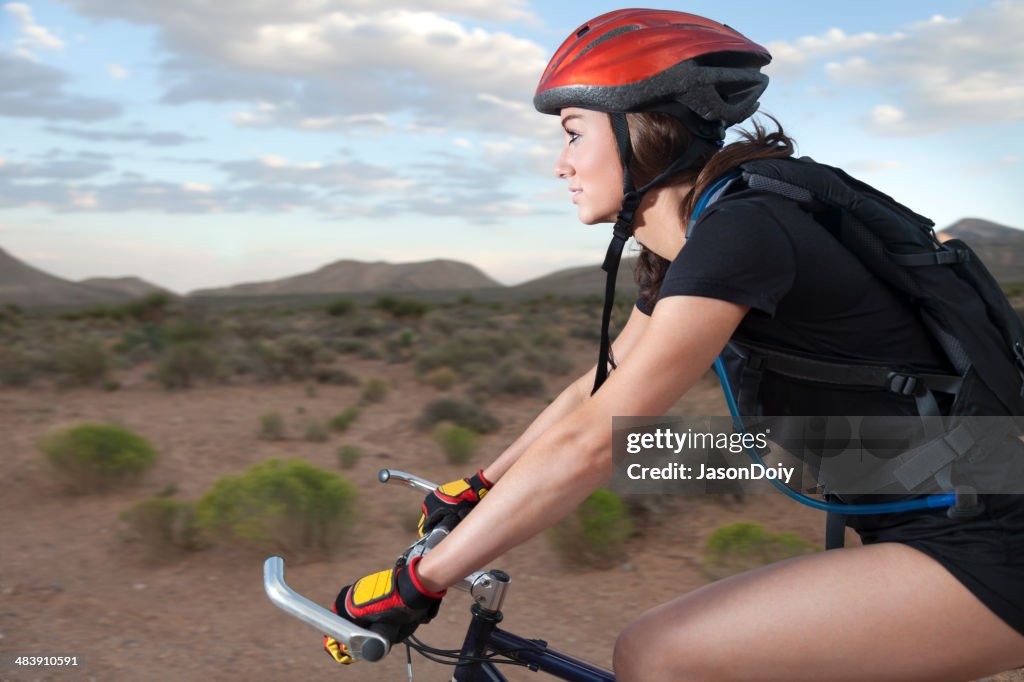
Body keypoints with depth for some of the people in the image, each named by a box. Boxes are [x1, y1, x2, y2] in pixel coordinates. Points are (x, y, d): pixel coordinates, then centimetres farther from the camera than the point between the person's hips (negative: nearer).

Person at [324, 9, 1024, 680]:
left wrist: (413, 584, -20)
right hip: (927, 531, 9)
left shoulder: (741, 230, -22)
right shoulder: (683, 250, 6)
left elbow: (586, 443, -26)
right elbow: (591, 391, 15)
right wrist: (471, 489, 19)